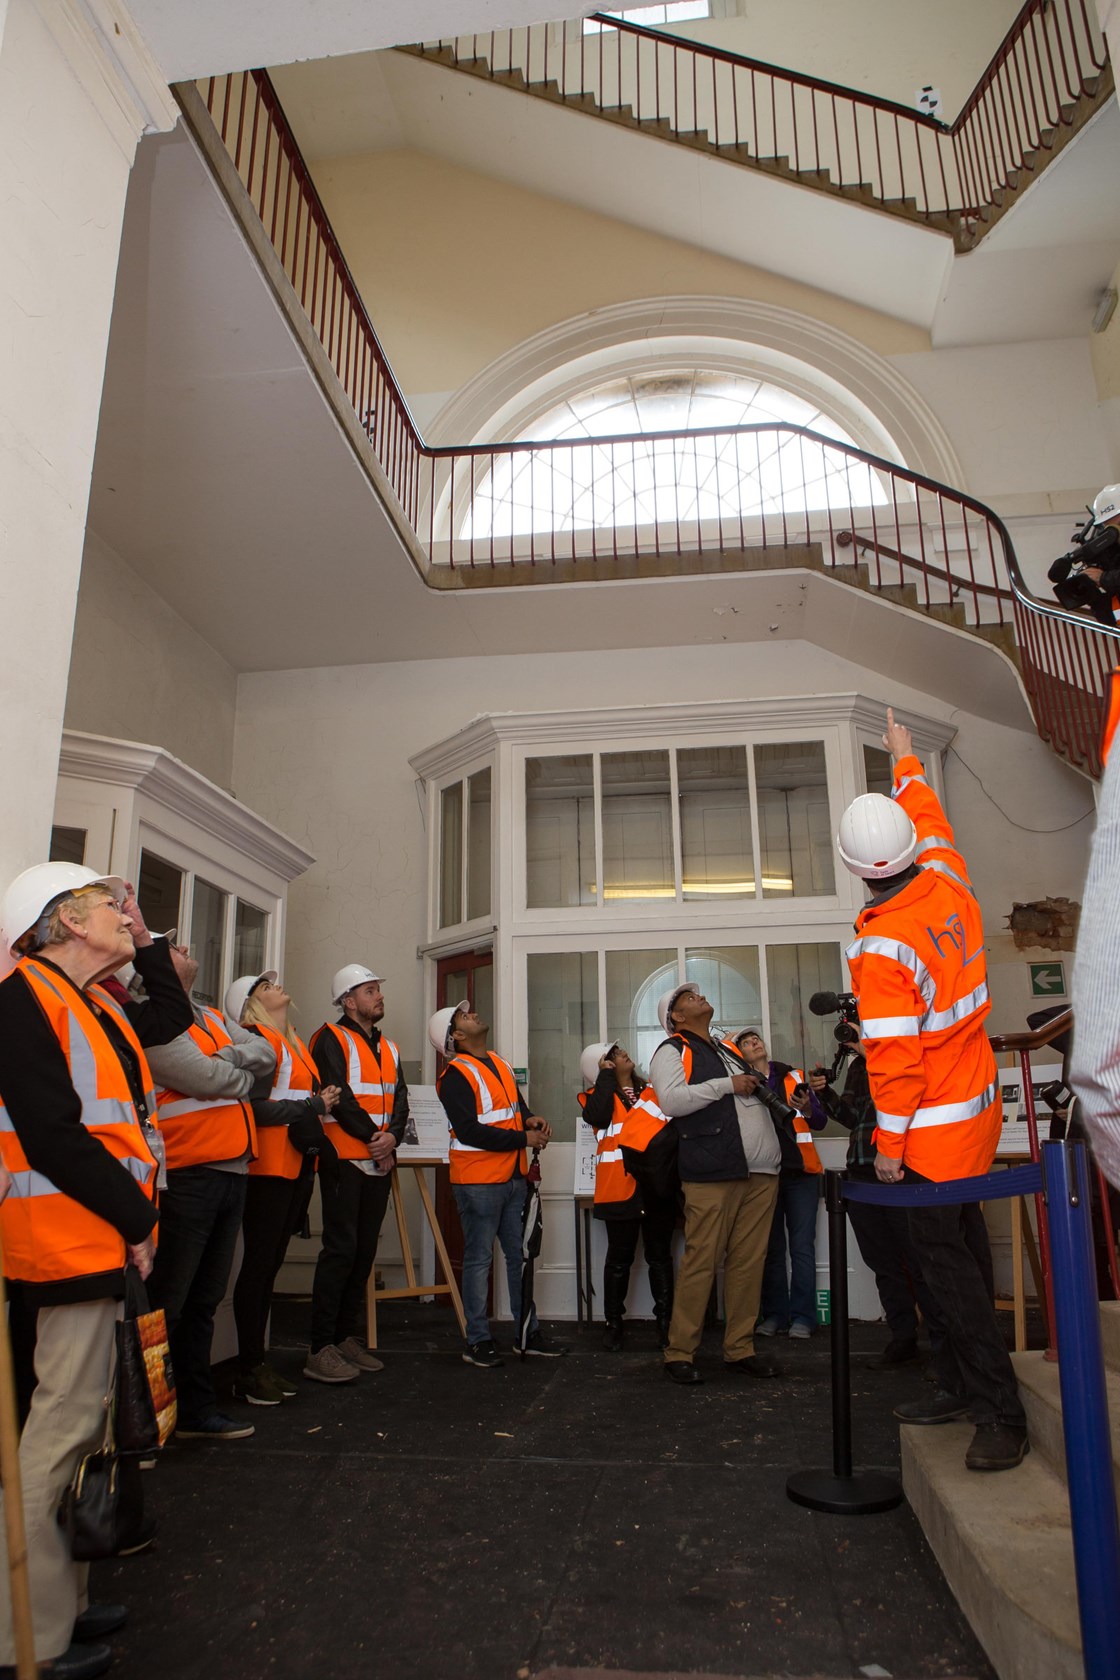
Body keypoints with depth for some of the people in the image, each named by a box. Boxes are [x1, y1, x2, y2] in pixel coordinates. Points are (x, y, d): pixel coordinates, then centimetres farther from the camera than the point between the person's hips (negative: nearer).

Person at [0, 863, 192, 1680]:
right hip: (75, 1244, -10)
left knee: (83, 1419, 18)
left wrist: (147, 940, 20)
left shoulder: (93, 1007, 14)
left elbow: (173, 1017, 30)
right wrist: (132, 1219, -15)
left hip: (113, 1240, 10)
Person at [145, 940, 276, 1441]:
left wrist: (223, 1061, -11)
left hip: (230, 1174, 9)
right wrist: (243, 1075, 1)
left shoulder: (210, 1018, 18)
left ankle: (196, 1408, 29)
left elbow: (265, 1054, 8)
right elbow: (206, 1079, -20)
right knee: (167, 1304, 0)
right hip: (186, 1177, -9)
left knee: (204, 1298, 17)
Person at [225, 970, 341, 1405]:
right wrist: (312, 1106, -13)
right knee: (259, 1262, -1)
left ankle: (257, 1360, 21)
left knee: (270, 1263, 13)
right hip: (268, 1166, -8)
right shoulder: (256, 1039, -9)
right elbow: (255, 1107, -19)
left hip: (299, 1166, 8)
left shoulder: (296, 1043, 19)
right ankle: (249, 1368, 8)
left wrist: (321, 1105, 4)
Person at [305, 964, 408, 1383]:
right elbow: (338, 1094, -14)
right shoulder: (331, 1038, -3)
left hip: (380, 1161, 7)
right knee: (341, 1249, -9)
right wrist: (372, 1136, -12)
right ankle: (321, 1349, -3)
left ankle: (350, 1338, 20)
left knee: (365, 1252, 10)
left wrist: (392, 1136, -9)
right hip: (345, 1158, -7)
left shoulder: (388, 1047, 18)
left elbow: (399, 1098, 9)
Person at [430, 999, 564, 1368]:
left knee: (520, 1255, 12)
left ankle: (529, 1333, 23)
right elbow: (469, 1131, -21)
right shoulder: (456, 1074, -13)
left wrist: (531, 1119, -2)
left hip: (513, 1177, 8)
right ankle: (477, 1341, 14)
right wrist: (523, 1139, -17)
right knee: (479, 1259, 3)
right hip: (478, 1180, -7)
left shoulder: (500, 1064, 12)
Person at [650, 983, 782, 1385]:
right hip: (713, 1172, -6)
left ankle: (740, 1349, 16)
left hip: (760, 1172, 7)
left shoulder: (729, 1050, 25)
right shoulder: (672, 1051, 3)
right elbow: (671, 1099, -14)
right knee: (701, 1262, -6)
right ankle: (679, 1352, 4)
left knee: (749, 1262, 7)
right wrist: (727, 1085, -12)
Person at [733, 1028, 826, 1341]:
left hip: (800, 1173, 0)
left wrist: (807, 1109, -13)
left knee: (802, 1245, -3)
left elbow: (820, 1122, 7)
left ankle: (802, 1317, 1)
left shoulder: (795, 1076, 10)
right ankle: (774, 1315, 11)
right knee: (771, 1247, 4)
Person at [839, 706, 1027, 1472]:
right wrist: (906, 760, 31)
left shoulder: (880, 949, -25)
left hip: (933, 1124, -8)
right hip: (979, 1101, 9)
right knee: (963, 1245, 16)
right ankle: (961, 1385, 29)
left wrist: (890, 1145, -12)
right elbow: (929, 816, 16)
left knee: (946, 1258, 3)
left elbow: (895, 1057, -22)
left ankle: (1000, 1411, 11)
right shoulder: (948, 882, -6)